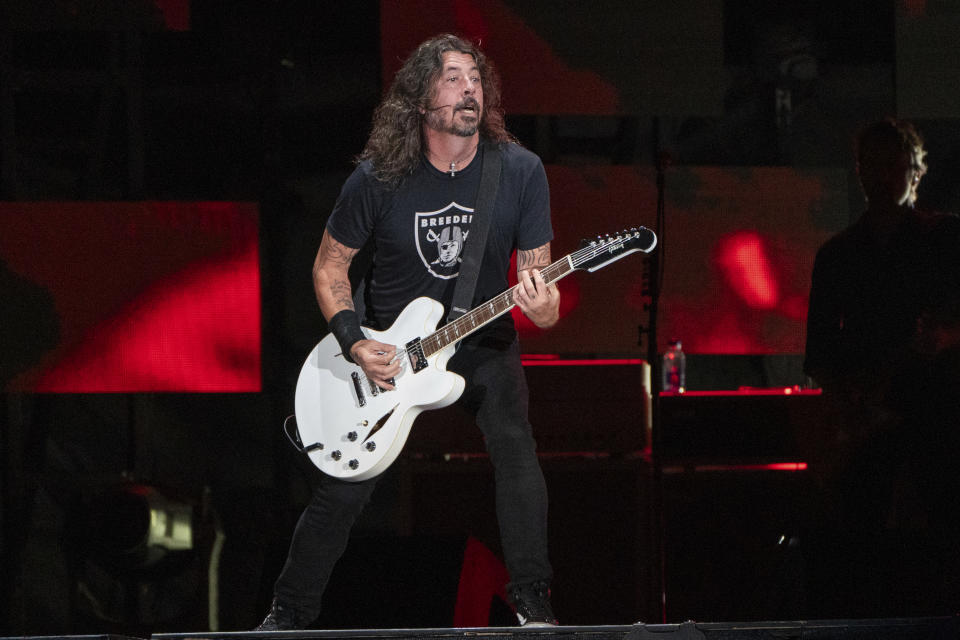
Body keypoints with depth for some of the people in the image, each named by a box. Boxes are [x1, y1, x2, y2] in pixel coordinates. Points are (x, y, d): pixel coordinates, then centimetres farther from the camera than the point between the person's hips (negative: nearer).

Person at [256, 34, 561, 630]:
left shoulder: (519, 171, -14)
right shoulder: (380, 178, -15)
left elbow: (539, 278, -9)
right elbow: (330, 265, -1)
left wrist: (543, 306, -33)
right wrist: (354, 344, -15)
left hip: (482, 341, 0)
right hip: (386, 349, 0)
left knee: (516, 448, -24)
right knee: (345, 486, -3)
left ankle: (533, 599, -12)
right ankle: (290, 612, 13)